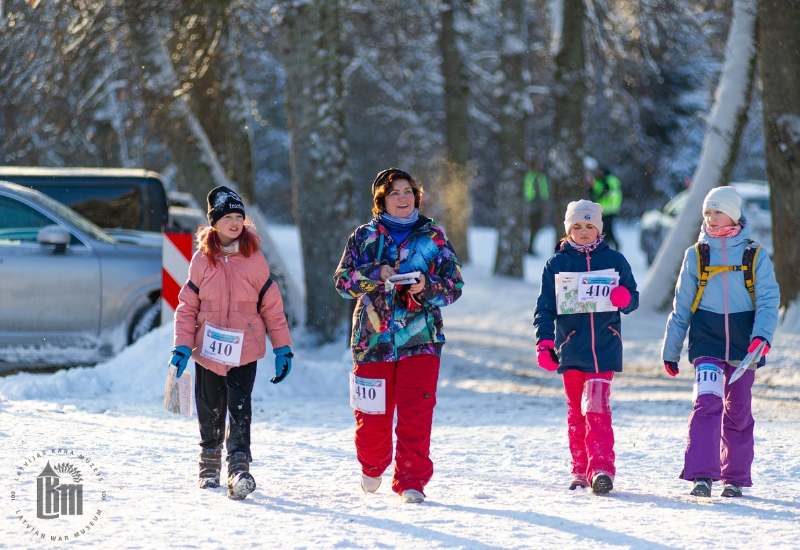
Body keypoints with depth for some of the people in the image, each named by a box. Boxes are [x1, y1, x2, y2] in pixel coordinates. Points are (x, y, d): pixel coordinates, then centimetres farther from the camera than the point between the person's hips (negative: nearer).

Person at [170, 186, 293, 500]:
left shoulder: (254, 259, 0)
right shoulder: (202, 259, 2)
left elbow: (272, 305, 4)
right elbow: (187, 306, 6)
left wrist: (282, 348, 3)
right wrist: (182, 346, -2)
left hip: (244, 349, -2)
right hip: (208, 347, 2)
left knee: (240, 408, -15)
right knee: (210, 410, 11)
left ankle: (239, 469, -19)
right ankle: (209, 466, 29)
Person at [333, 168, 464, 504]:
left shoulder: (433, 237, 6)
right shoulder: (364, 237, 9)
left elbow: (454, 285, 4)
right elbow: (343, 279, 3)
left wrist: (427, 287, -16)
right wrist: (376, 274, -15)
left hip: (420, 338, -1)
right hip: (373, 337, 1)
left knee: (416, 415, -9)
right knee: (372, 415, 5)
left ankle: (411, 481, -3)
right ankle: (372, 466, 33)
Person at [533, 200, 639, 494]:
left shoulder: (614, 260, 7)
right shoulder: (557, 264, 7)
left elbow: (633, 299, 11)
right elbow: (545, 307, 4)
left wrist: (624, 298, -14)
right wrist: (544, 341, -11)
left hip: (604, 347, -2)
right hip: (570, 346, 2)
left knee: (597, 408, -13)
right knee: (576, 411, 6)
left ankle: (601, 468, -19)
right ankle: (581, 470, 12)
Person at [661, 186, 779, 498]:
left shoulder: (755, 256, 2)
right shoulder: (696, 255, 5)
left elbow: (768, 300, -3)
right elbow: (682, 306, 9)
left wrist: (762, 335, -21)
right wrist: (670, 350, 9)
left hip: (742, 345, 1)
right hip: (707, 343, -1)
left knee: (738, 412, 9)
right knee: (707, 402, -19)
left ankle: (735, 477, 22)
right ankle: (702, 476, -24)